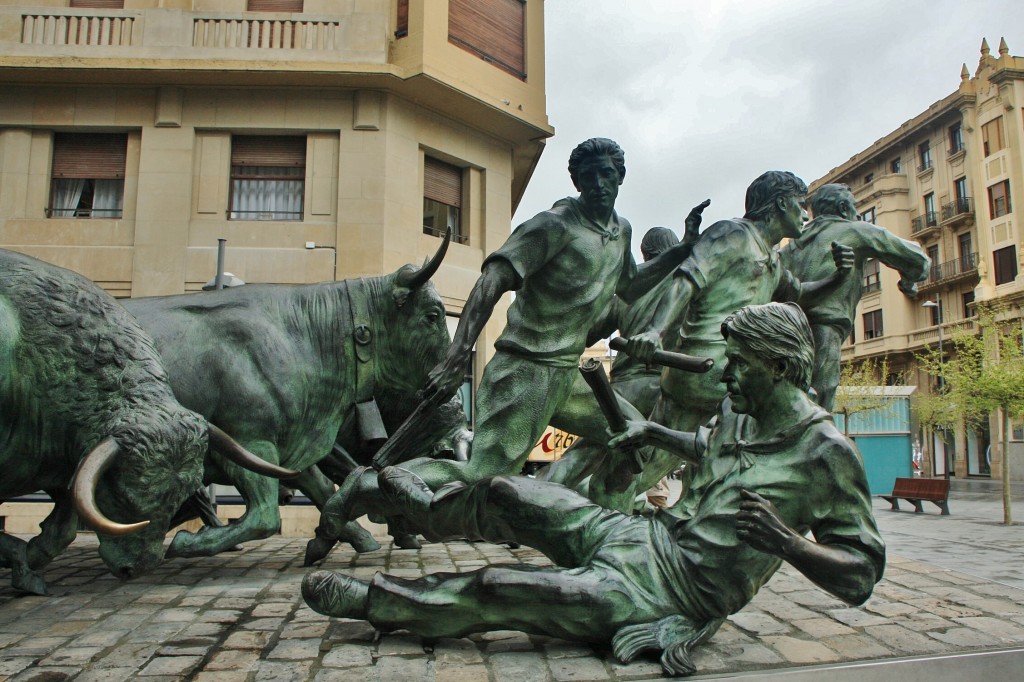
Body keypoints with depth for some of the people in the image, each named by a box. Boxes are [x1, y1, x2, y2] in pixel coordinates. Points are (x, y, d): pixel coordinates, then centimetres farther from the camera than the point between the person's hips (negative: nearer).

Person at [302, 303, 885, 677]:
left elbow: (862, 576, -18)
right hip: (647, 535, 7)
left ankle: (374, 600, 11)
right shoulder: (739, 411, 5)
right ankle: (434, 510, 42)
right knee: (503, 495, 8)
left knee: (494, 591, -13)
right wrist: (655, 433, 21)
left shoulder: (824, 451, -18)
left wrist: (784, 541, -33)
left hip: (673, 591, -7)